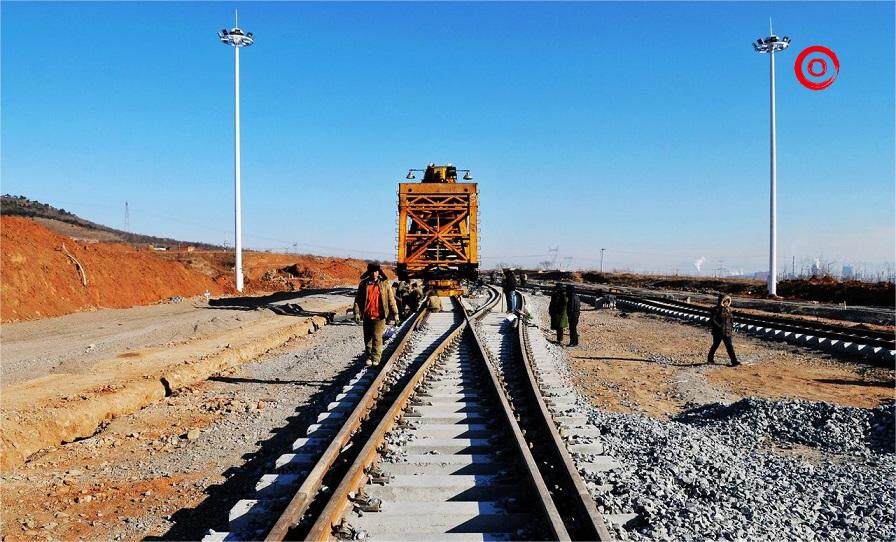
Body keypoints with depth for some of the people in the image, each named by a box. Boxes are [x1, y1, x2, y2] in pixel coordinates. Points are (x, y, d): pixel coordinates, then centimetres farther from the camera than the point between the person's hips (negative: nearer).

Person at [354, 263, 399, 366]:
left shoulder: (385, 284, 2)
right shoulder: (364, 284, 5)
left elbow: (391, 299, 4)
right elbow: (358, 299, 5)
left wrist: (395, 313, 2)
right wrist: (357, 312, -3)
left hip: (379, 316, -2)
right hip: (367, 316, 3)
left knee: (377, 337, -6)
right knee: (367, 338, 10)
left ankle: (376, 357, 4)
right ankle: (369, 356, 23)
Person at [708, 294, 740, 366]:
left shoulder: (728, 309, 10)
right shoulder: (716, 309, -11)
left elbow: (730, 319, 20)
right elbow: (712, 320, -14)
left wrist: (732, 327, 10)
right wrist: (719, 326, -18)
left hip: (727, 332, 6)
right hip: (718, 332, -5)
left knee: (729, 346, 0)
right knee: (715, 345, 6)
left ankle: (734, 361, -3)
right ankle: (710, 359, 23)